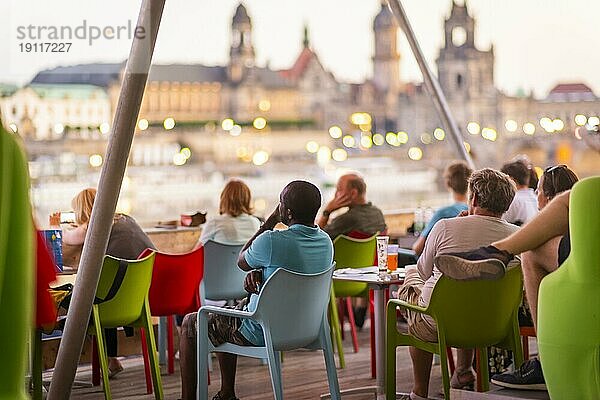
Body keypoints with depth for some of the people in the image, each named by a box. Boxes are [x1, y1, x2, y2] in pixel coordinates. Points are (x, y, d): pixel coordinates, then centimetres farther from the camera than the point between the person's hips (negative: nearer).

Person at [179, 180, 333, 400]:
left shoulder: (272, 241, -27)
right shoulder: (326, 242, -3)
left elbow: (241, 262, -5)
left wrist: (267, 224, -3)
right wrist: (259, 272, -6)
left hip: (262, 332, -8)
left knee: (190, 323, 14)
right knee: (226, 313, 33)